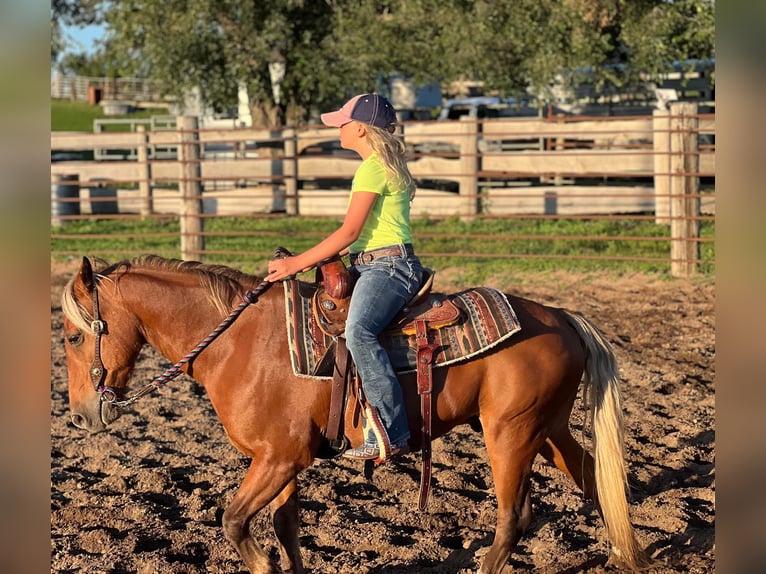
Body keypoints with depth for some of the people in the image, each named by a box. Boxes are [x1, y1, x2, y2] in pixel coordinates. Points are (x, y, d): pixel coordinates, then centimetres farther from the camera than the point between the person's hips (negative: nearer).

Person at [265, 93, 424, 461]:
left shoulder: (372, 168, -10)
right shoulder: (386, 166, 21)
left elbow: (349, 232, -15)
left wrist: (297, 264, -12)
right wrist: (317, 259, 18)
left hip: (388, 266, -12)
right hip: (370, 265, 12)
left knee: (358, 332, -33)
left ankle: (391, 434, -37)